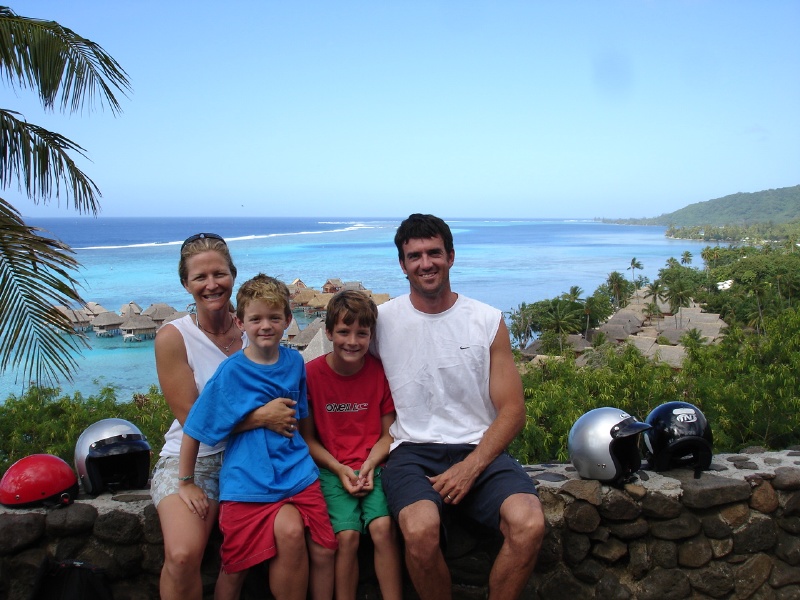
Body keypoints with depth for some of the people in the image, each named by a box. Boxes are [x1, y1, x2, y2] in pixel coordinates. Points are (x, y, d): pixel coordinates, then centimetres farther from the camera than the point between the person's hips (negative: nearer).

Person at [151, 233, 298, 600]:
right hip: (191, 459, -3)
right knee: (183, 555, -30)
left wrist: (278, 416, -7)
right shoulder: (173, 338, -5)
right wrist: (261, 417, -17)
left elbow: (283, 401, 14)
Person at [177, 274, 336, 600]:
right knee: (290, 530, -24)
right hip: (252, 480, -4)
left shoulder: (295, 361, 5)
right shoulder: (231, 371, -9)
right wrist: (186, 483, -1)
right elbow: (194, 429, -4)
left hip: (298, 472, 4)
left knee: (323, 551, -6)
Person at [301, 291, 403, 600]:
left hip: (374, 466, 1)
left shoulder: (381, 371, -1)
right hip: (331, 468, -1)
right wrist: (340, 470, -10)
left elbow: (389, 433, 6)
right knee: (347, 535, -21)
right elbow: (307, 438, 2)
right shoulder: (311, 373, -5)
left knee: (383, 526, -23)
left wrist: (369, 464, -10)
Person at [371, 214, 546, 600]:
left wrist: (471, 467, -11)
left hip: (479, 452, 1)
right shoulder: (381, 321, 5)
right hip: (412, 452, -1)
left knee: (529, 524, -28)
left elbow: (512, 411, 3)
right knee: (420, 530, -33)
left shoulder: (488, 322, 6)